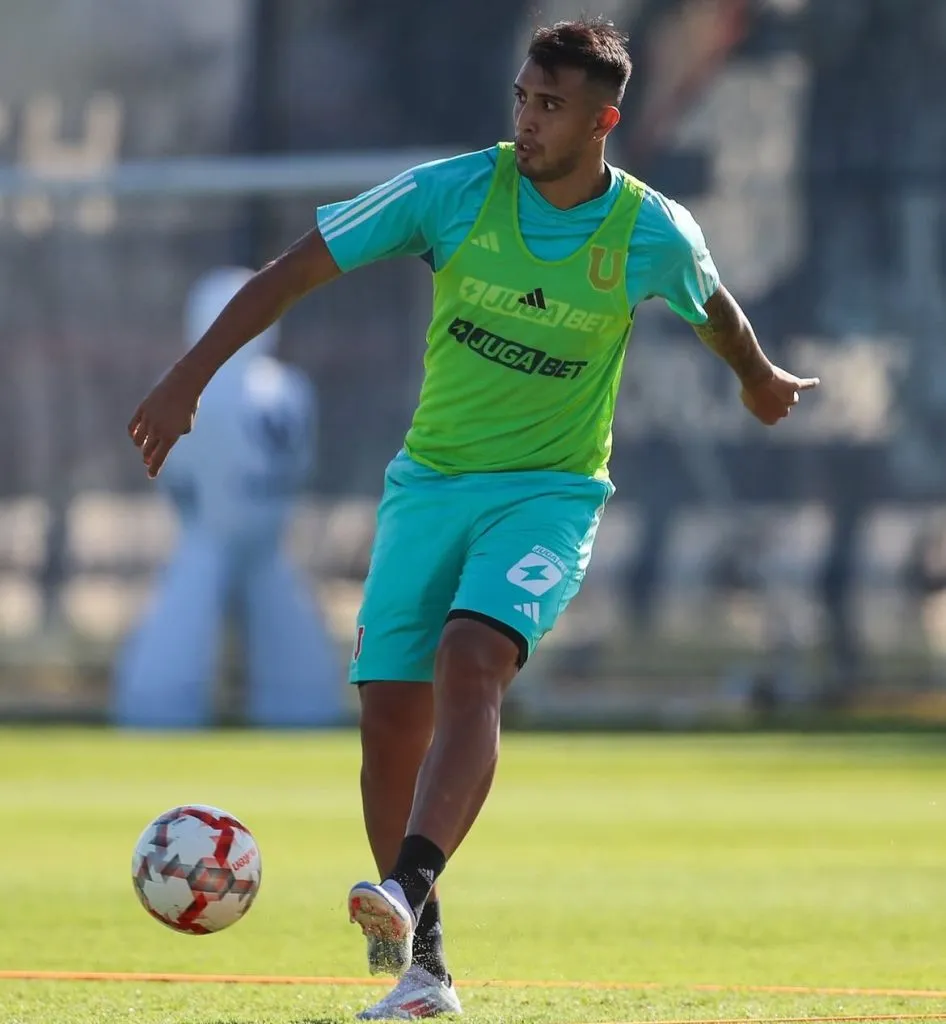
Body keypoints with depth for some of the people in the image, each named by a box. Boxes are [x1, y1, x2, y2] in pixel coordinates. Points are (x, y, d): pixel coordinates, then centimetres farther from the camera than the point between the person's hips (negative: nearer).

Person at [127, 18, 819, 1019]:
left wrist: (760, 380, 37)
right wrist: (189, 377, -12)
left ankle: (408, 892, -43)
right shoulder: (454, 190, -8)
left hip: (549, 492, -2)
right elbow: (294, 269, -6)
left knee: (470, 665, -29)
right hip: (429, 480, 2)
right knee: (390, 717, -4)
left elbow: (716, 313, 18)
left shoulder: (653, 233, -7)